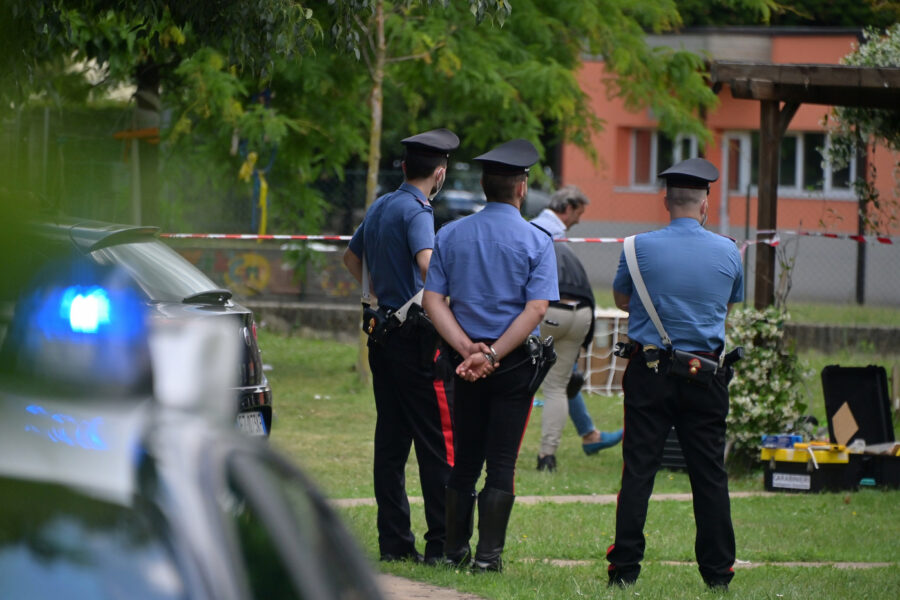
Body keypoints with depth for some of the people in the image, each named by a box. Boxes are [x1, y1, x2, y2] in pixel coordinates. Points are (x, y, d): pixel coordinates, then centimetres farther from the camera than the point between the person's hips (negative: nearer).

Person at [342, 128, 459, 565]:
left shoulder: (380, 207, 14)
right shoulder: (415, 211, -13)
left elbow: (352, 258, 30)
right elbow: (427, 264, -30)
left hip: (383, 331, 9)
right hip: (416, 336, -9)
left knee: (391, 439, 9)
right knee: (438, 442, -6)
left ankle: (394, 541, 10)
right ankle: (441, 545, -7)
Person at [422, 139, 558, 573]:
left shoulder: (451, 235, 4)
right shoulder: (536, 242, -6)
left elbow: (433, 300, -3)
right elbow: (536, 309, -15)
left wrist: (468, 350, -10)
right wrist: (493, 355, -18)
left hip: (466, 361, 3)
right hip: (516, 362, -3)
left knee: (465, 458, 12)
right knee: (501, 460, 1)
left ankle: (455, 549, 14)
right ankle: (488, 553, -3)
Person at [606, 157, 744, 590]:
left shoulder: (641, 247, -5)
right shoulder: (728, 252, 0)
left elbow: (621, 299, 10)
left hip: (650, 373, -1)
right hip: (706, 374, 1)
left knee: (638, 469, 2)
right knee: (709, 473, 6)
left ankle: (625, 566, -1)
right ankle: (717, 569, 9)